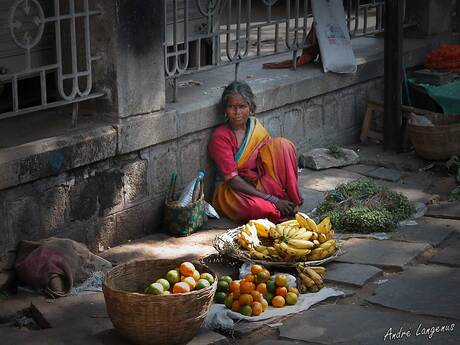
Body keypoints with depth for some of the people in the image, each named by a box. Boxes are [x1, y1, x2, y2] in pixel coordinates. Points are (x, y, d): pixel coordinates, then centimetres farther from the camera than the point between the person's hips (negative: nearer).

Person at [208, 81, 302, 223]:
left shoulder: (256, 127, 5)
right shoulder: (220, 137, -14)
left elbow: (274, 157, 6)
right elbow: (232, 180, -20)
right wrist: (271, 199, -26)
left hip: (260, 184, 6)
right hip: (232, 191, -6)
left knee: (282, 145, -16)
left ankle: (292, 201, -15)